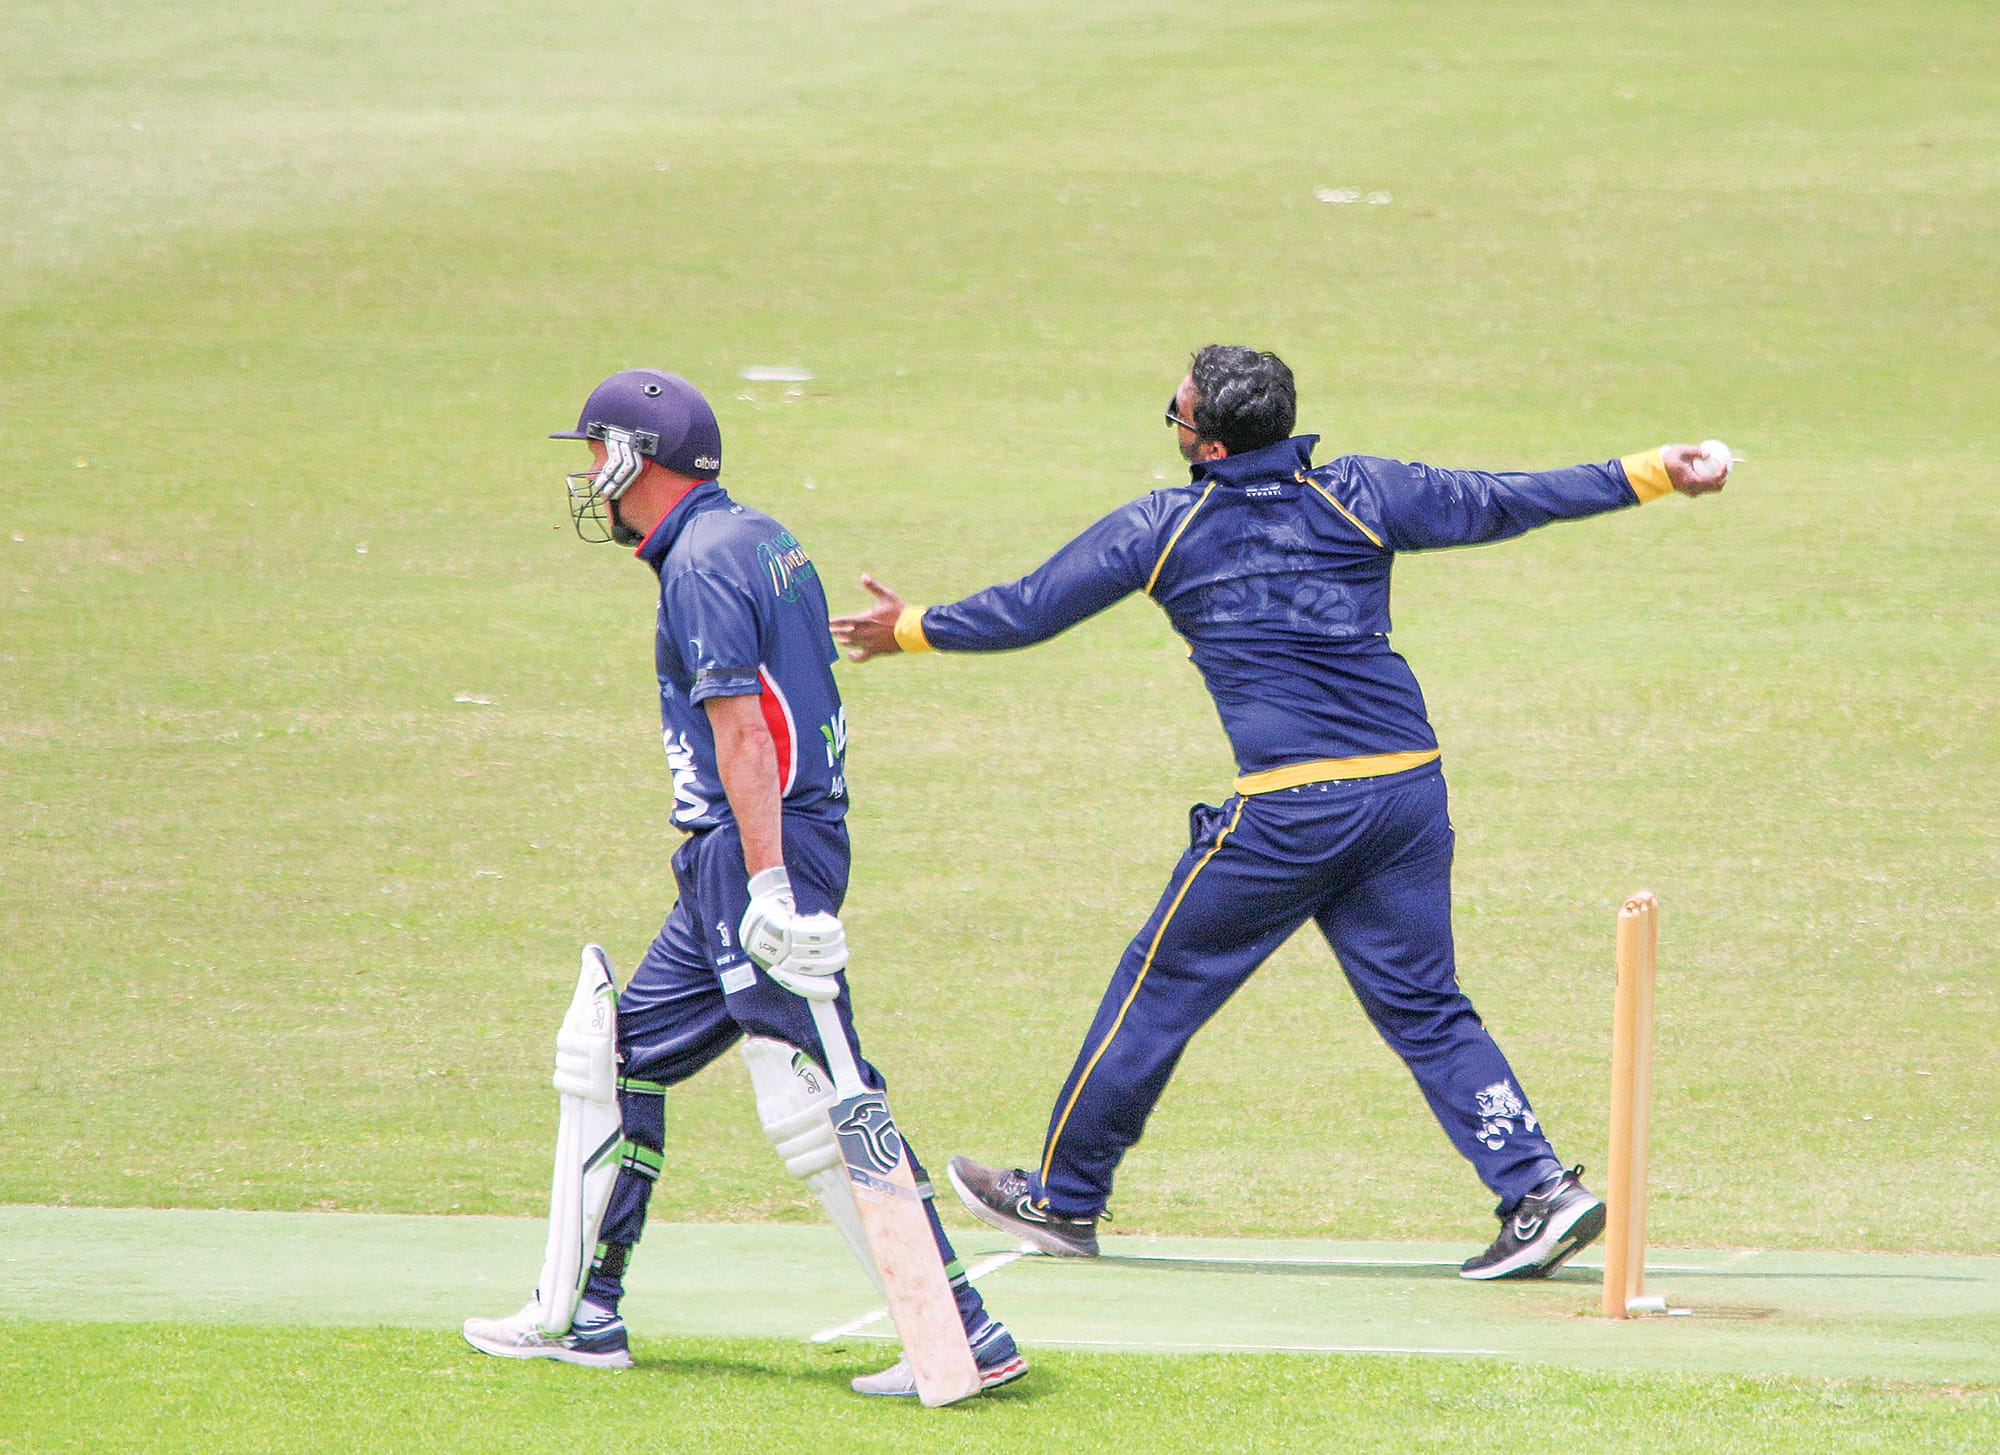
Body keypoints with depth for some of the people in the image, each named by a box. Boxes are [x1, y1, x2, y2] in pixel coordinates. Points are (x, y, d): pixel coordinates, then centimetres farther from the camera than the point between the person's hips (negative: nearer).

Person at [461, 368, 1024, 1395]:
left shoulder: (702, 563, -13)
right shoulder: (760, 538, 17)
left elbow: (741, 729, -21)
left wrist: (767, 880, -27)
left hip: (757, 848, -11)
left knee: (812, 1098, -14)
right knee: (628, 1053, 17)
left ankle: (967, 1337, -18)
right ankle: (583, 1316, 24)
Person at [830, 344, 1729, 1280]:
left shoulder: (1163, 528, 2)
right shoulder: (1358, 494, 8)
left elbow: (1028, 610, 12)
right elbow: (1499, 503, 12)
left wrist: (912, 632, 29)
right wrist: (1649, 474, 21)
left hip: (1287, 813, -4)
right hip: (1409, 792, 4)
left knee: (1160, 988, 10)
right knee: (1425, 1010, 10)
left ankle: (1063, 1198, 20)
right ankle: (1541, 1192, -3)